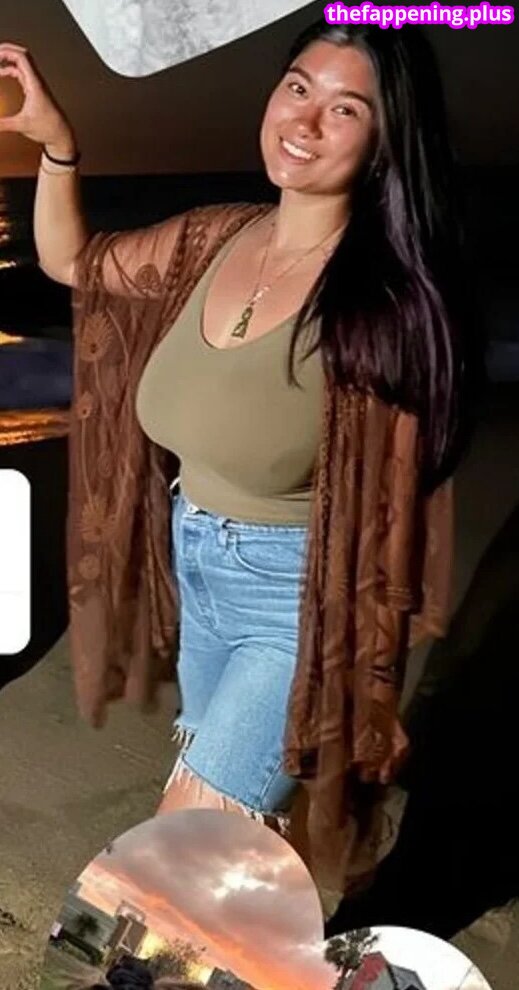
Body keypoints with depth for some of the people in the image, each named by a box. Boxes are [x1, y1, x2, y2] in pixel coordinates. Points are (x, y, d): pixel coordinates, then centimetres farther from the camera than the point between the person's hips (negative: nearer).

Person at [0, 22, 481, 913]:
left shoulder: (385, 296, -20)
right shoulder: (218, 239, -2)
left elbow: (396, 507, -17)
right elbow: (72, 261, 13)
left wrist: (374, 684, -14)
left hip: (299, 605, -6)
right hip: (199, 579, 7)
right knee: (251, 825, 26)